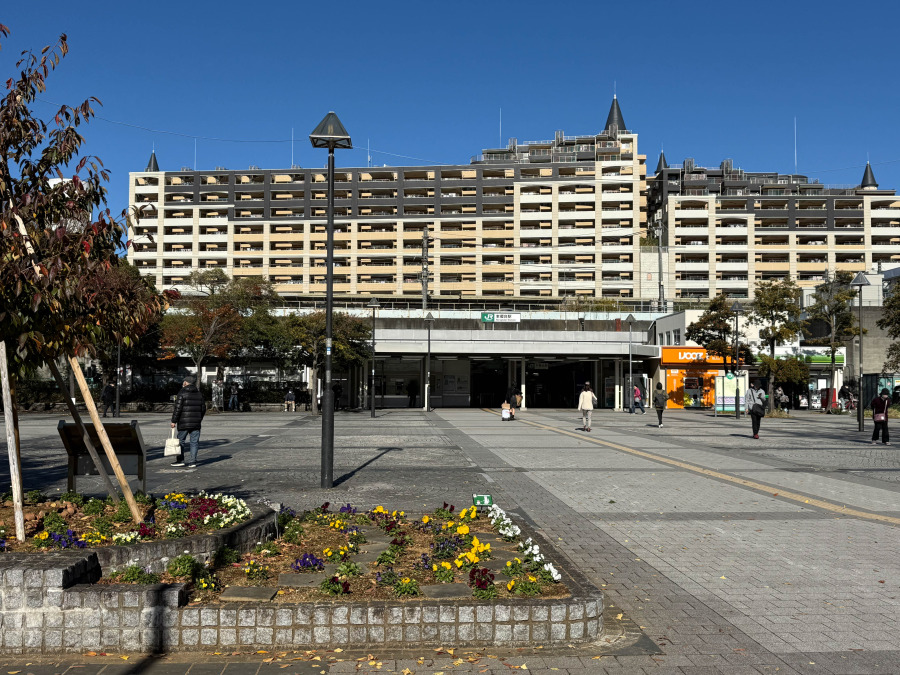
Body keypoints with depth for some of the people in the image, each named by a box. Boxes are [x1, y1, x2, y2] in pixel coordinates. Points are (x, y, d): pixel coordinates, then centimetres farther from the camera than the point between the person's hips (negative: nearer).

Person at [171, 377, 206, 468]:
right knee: (194, 442, 4)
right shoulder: (199, 394, 11)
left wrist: (174, 421, -7)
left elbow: (178, 408, -12)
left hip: (184, 423, -5)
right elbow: (203, 408, 16)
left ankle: (180, 460, 13)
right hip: (196, 423, 5)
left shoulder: (182, 393, -7)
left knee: (181, 441, 9)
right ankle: (192, 462, 1)